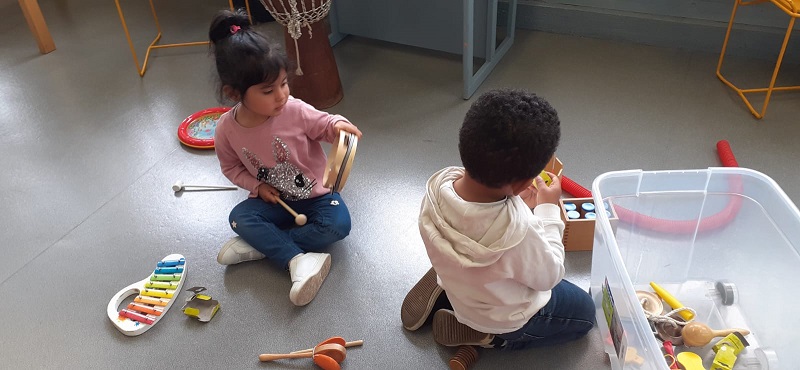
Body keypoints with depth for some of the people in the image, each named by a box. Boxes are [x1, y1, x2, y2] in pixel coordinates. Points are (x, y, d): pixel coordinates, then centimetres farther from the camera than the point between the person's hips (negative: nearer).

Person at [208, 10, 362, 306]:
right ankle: (298, 260, -28)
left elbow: (322, 124, -6)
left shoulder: (295, 111, -21)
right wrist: (258, 186, -13)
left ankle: (260, 244, -18)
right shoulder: (227, 129, -14)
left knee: (338, 225, -25)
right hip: (273, 200, 2)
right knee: (240, 217, -23)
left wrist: (338, 125, -31)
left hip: (314, 195, -1)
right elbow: (231, 166, 2)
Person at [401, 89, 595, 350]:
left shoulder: (439, 182, -28)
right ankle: (487, 335, 8)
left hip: (456, 282, 6)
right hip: (505, 317, -6)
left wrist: (518, 203, -6)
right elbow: (548, 276, -19)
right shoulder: (518, 232, -44)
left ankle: (444, 295, 17)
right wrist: (548, 209, -12)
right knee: (584, 312, 20)